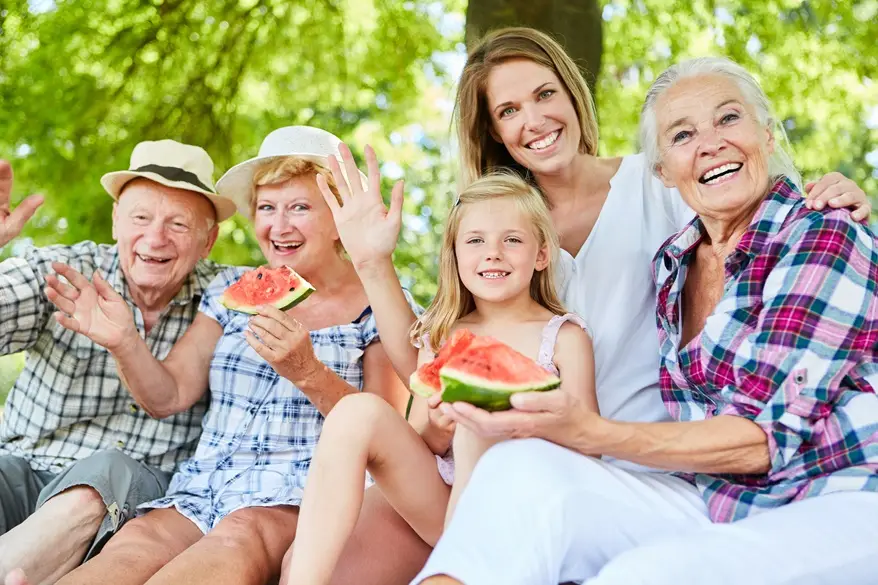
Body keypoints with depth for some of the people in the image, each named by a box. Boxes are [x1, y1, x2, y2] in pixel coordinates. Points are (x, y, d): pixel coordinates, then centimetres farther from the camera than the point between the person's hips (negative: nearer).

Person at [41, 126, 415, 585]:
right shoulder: (231, 290, 16)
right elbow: (167, 397, 11)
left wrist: (307, 372, -20)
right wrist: (124, 342, -9)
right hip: (204, 489, 4)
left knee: (240, 533, -38)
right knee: (136, 543, -32)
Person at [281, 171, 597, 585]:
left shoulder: (564, 336, 0)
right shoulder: (440, 337, 10)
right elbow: (415, 447, 8)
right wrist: (435, 426, -14)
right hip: (438, 509, 4)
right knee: (358, 412, -20)